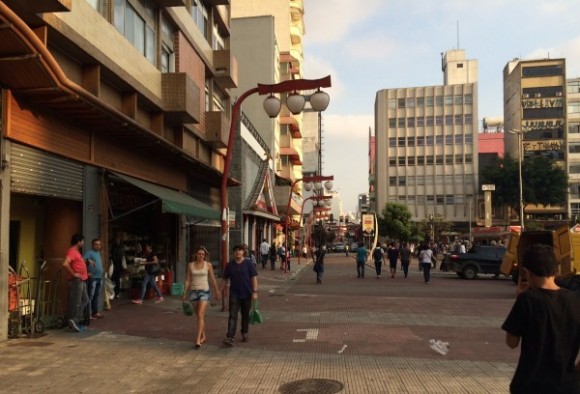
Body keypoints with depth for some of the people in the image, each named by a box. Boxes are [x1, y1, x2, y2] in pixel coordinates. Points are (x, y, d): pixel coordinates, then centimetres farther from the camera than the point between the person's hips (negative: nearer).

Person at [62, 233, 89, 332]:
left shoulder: (76, 251, 15)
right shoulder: (72, 251, -16)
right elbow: (65, 264, -31)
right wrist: (73, 274, -22)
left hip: (81, 281, 11)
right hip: (76, 281, -11)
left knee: (85, 300, 14)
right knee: (76, 302, -5)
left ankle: (77, 321, 19)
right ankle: (74, 321, 1)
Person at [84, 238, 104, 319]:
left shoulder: (98, 253, 17)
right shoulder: (89, 252, -8)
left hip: (99, 277, 8)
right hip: (92, 278, -8)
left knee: (97, 296, 14)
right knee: (90, 296, -7)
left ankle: (95, 312, 21)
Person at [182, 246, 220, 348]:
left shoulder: (208, 265, -1)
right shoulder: (190, 265, 3)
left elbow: (212, 280, 6)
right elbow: (187, 280, 6)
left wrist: (217, 292, 10)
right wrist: (185, 294, 3)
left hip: (204, 291, -3)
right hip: (193, 291, 3)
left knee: (200, 315, -14)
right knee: (199, 316, 14)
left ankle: (198, 340, -15)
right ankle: (203, 336, 31)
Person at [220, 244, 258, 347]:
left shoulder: (248, 264, -1)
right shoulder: (230, 265, 4)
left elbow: (254, 278, -4)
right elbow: (224, 279, 9)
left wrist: (255, 292, -11)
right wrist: (219, 291, 4)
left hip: (246, 294, 0)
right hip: (234, 295, 0)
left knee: (245, 315, 12)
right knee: (232, 316, -9)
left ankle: (244, 333, 31)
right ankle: (230, 337, -15)